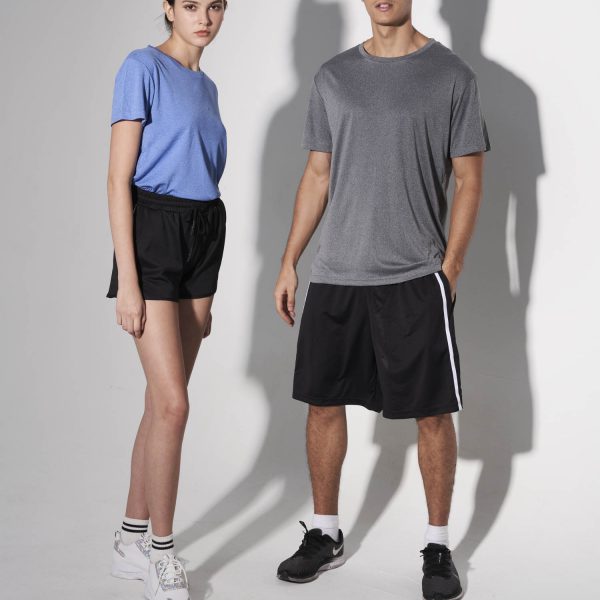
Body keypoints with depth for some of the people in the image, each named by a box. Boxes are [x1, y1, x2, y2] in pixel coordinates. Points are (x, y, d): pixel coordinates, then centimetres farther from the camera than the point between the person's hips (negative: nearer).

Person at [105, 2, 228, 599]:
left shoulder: (205, 85, 16)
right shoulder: (143, 68, -7)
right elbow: (119, 178, -11)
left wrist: (203, 292, 19)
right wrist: (127, 280, -17)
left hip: (204, 235, 8)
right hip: (153, 234, -7)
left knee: (163, 401, 10)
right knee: (173, 403, -10)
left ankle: (131, 539, 21)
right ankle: (161, 550, 4)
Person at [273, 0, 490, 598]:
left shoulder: (452, 75, 0)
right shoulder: (333, 77, 10)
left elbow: (469, 180, 0)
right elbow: (317, 176, 13)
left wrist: (449, 268, -7)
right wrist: (289, 263, 9)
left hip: (416, 279, -3)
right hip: (335, 278, 3)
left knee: (432, 414, 1)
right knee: (323, 404, 8)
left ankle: (438, 547, 16)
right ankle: (324, 535, 24)